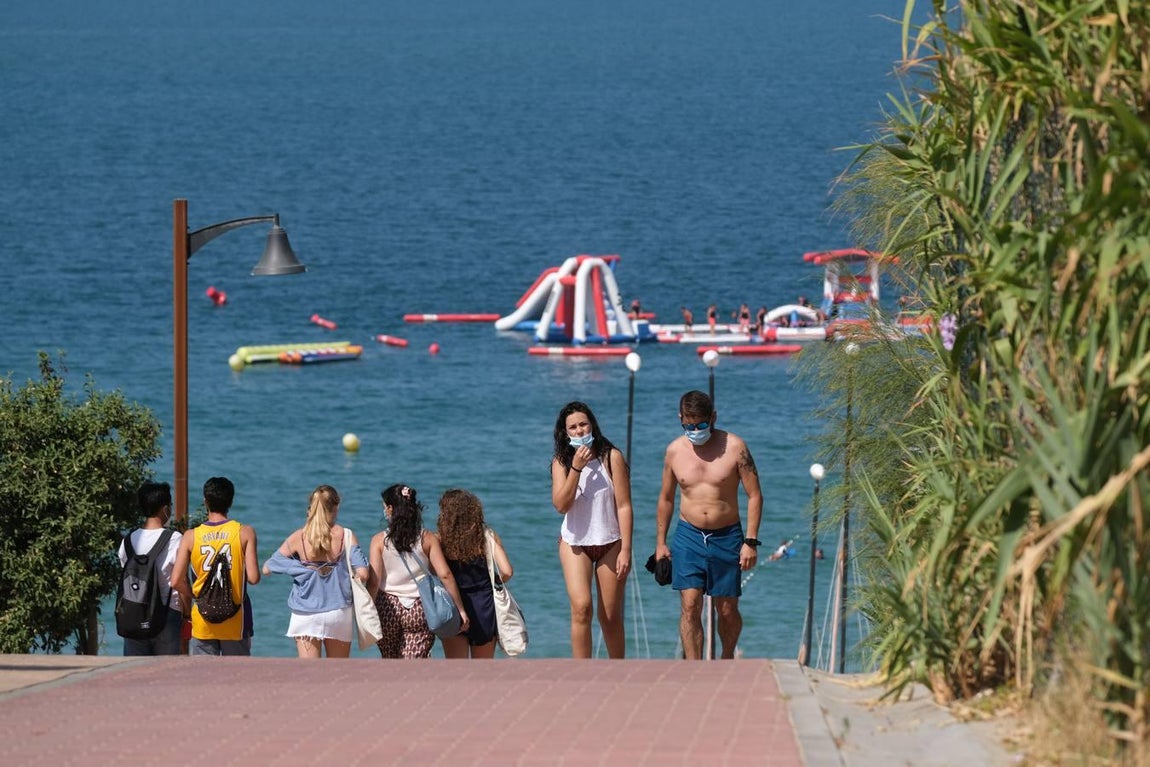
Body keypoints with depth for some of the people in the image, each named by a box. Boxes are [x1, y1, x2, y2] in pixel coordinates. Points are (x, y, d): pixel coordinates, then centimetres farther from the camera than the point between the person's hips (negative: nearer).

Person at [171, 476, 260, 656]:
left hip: (202, 621, 1)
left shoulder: (191, 537, -2)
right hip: (235, 621, -1)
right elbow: (253, 578, -11)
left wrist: (189, 599, 11)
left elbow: (176, 581, -8)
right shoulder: (245, 533, -5)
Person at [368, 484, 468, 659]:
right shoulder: (427, 539, -2)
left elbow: (373, 581, -9)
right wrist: (460, 609, -4)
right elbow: (445, 575, -8)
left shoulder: (379, 540, -4)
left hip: (388, 607, 0)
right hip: (420, 609, 0)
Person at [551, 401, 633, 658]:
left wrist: (625, 550, -11)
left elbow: (623, 506, -6)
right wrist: (577, 467, -20)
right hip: (575, 543, 0)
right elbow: (561, 504, -12)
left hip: (610, 544, 0)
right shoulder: (561, 461, 0)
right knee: (581, 608, -17)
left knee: (611, 618, 5)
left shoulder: (611, 457, -6)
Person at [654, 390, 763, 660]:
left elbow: (754, 495, -4)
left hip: (727, 537, -1)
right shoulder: (675, 451, 2)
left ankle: (727, 660, 33)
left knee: (728, 611, 7)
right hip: (688, 536, 1)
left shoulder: (735, 447, -6)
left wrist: (751, 541, -10)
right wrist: (660, 543, 13)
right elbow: (666, 498, 14)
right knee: (689, 606, -11)